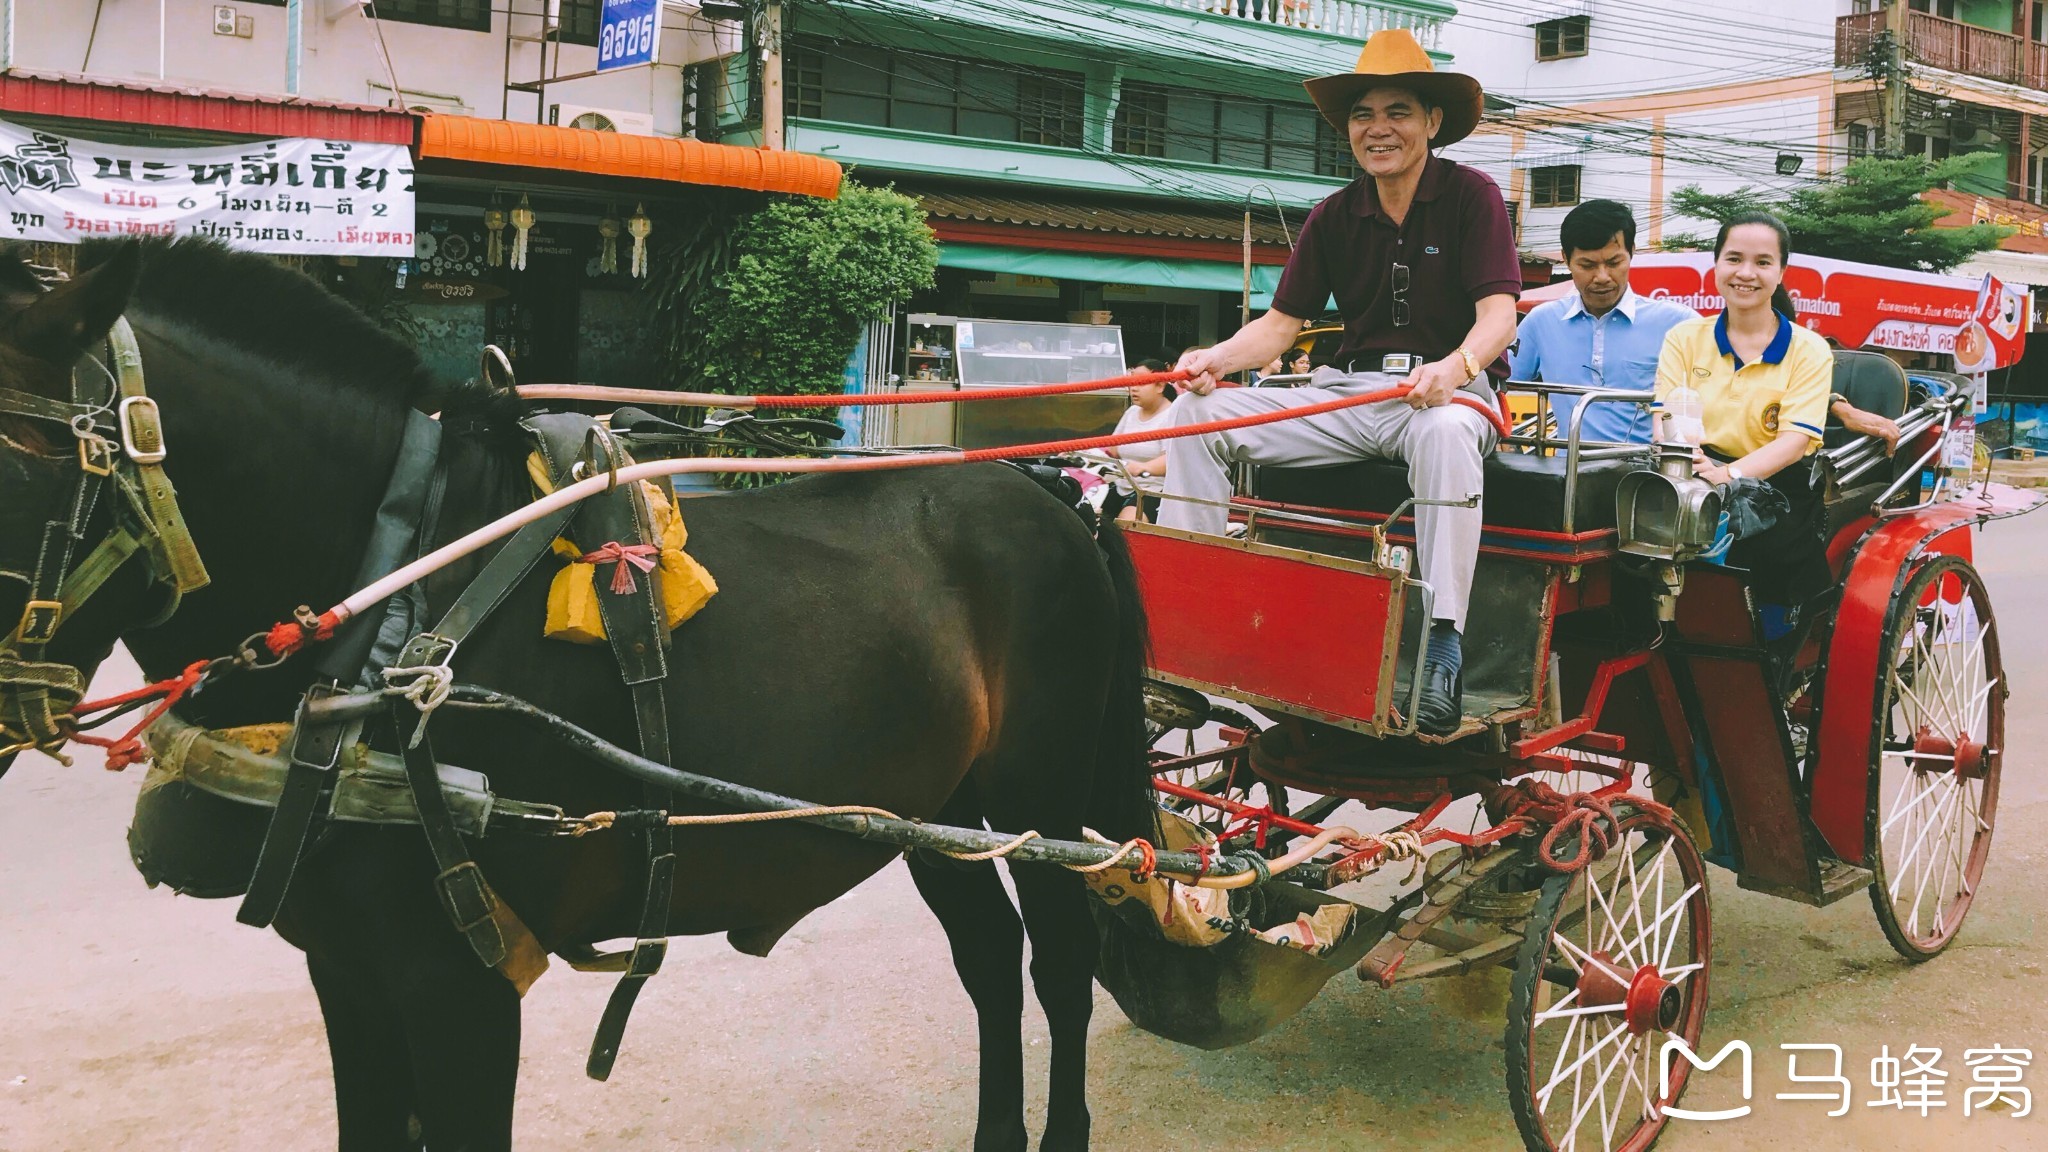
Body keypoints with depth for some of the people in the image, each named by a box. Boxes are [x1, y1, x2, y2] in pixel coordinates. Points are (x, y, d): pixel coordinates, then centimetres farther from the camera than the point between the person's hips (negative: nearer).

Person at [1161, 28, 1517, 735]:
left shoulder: (1472, 196, -1)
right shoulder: (1334, 217, 12)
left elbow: (1498, 315, -11)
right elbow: (1282, 322, 10)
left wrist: (1455, 367, -34)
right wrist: (1219, 357, -12)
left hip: (1446, 389, -5)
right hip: (1347, 393, 5)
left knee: (1446, 432, -42)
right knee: (1198, 411, -12)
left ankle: (1443, 646, -39)